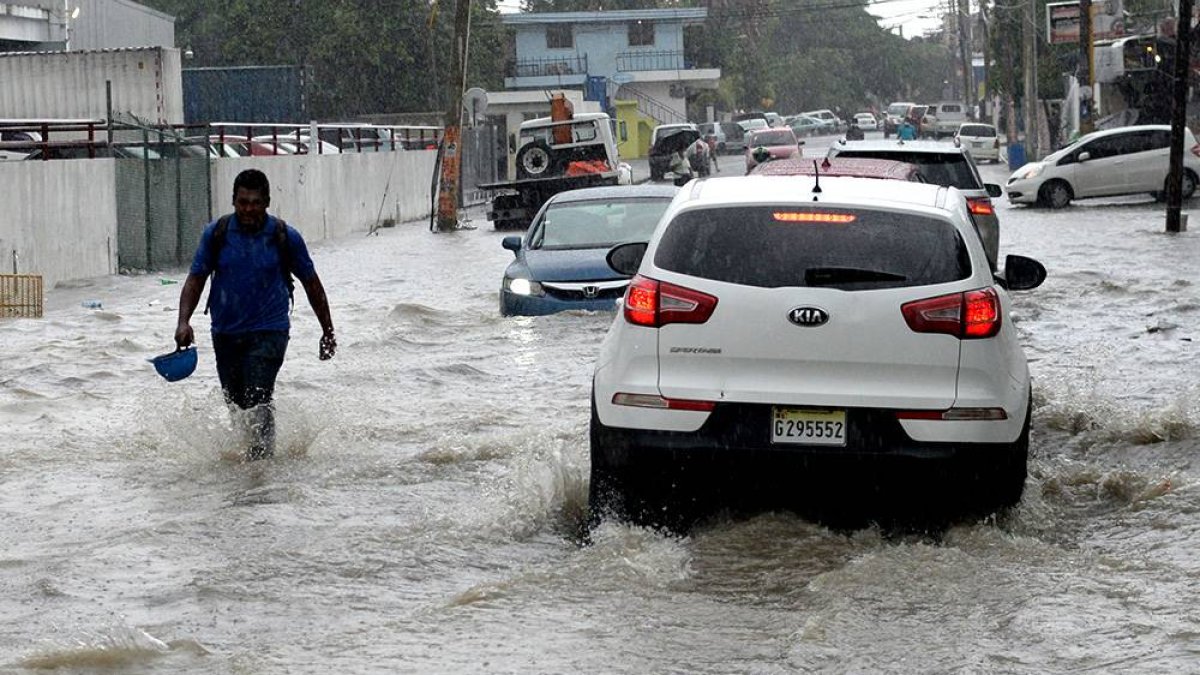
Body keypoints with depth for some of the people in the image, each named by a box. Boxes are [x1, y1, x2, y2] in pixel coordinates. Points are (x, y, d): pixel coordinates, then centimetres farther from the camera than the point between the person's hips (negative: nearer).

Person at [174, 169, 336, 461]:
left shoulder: (285, 237, -6)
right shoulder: (216, 233, -3)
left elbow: (311, 283, 5)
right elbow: (195, 279, 1)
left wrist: (328, 332, 11)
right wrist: (183, 321, -15)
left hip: (268, 332, -3)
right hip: (226, 334, 3)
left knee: (258, 398, -21)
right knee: (235, 403, 14)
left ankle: (262, 456, -19)